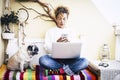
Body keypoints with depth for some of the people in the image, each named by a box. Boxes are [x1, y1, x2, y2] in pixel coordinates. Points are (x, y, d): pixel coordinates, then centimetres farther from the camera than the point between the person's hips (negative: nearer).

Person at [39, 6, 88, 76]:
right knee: (42, 59, -33)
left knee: (84, 61, -28)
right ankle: (68, 68, -23)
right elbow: (47, 48, 2)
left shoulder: (72, 32, 14)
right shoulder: (50, 31, 11)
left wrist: (70, 43, -15)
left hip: (69, 59, 1)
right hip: (55, 59, 0)